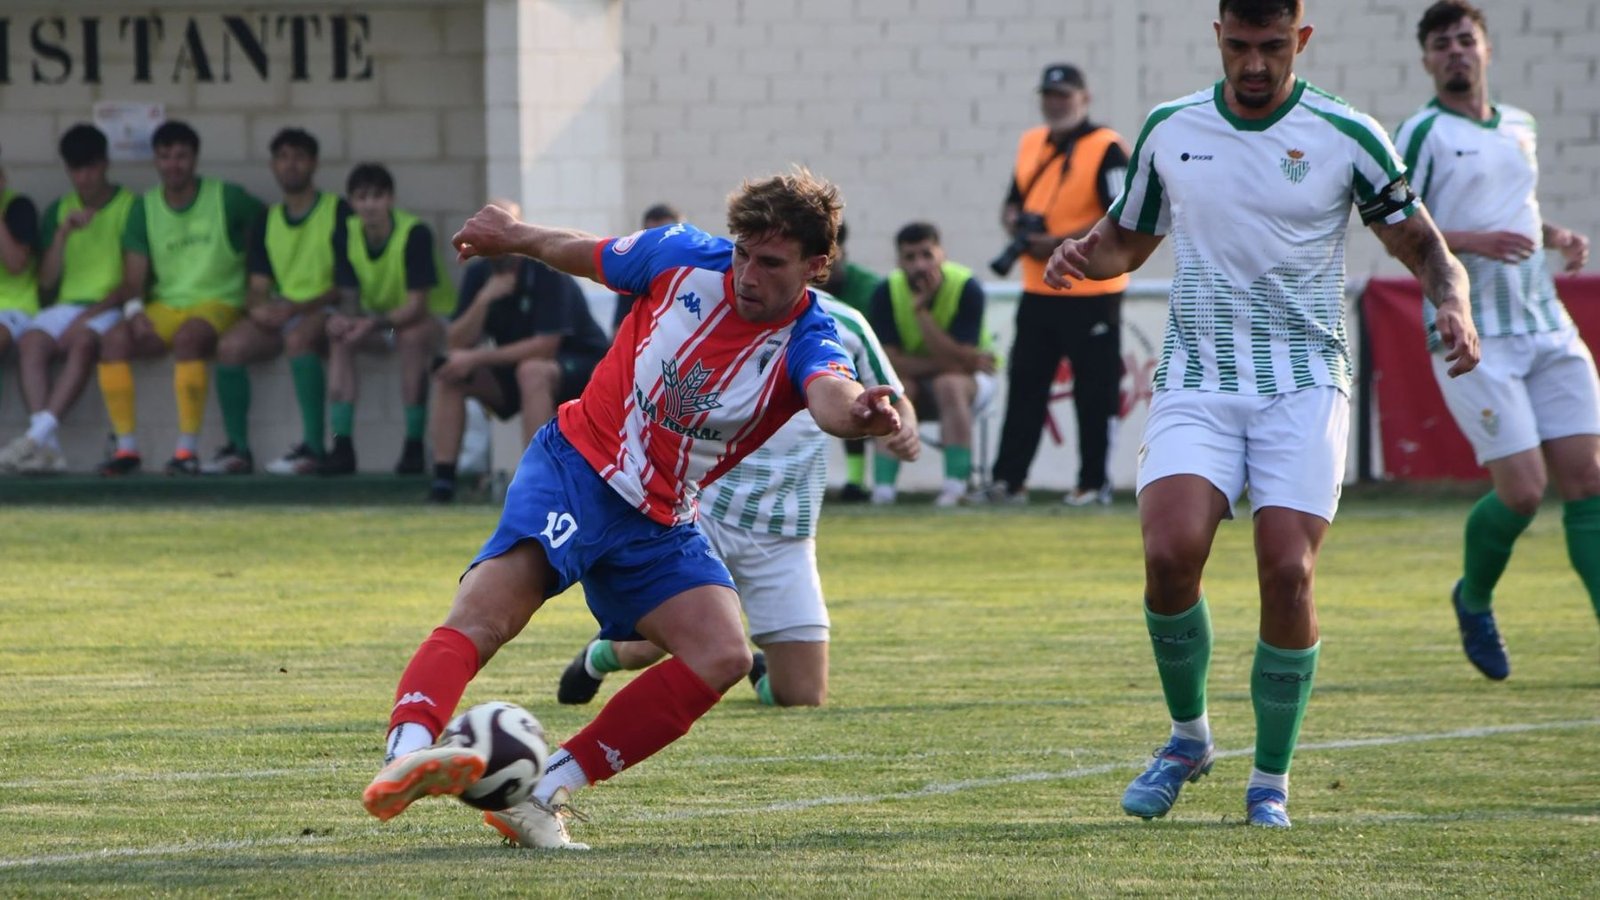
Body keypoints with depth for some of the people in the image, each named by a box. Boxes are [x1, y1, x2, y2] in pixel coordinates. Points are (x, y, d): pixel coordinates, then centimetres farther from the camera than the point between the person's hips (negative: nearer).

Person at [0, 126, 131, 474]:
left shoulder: (130, 207, 3)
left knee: (84, 342, -37)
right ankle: (46, 447, -40)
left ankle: (38, 436, -45)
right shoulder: (58, 210, 16)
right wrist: (64, 233, -3)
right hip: (66, 305, 4)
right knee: (31, 342, -30)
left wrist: (91, 314, -14)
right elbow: (46, 281, 11)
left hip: (108, 309, -3)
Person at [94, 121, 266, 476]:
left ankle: (188, 449, -35)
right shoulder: (144, 207, 8)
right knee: (114, 339, -25)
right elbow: (133, 279, 6)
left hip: (218, 305, -4)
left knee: (187, 337, -38)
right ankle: (126, 447, -22)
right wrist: (135, 309, -16)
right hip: (165, 308, 4)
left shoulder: (227, 198, -1)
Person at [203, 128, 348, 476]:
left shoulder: (338, 211, -1)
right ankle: (238, 450, -14)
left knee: (298, 338, -38)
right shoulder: (268, 221, 17)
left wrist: (296, 308, -19)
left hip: (325, 312, -5)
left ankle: (313, 448, -37)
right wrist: (257, 307, -11)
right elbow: (258, 285, 14)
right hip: (281, 314, 5)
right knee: (230, 346, -22)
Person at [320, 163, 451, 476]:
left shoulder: (415, 234, -25)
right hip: (381, 324, 5)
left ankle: (414, 447, -29)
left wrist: (374, 324, -43)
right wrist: (346, 316, -31)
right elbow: (349, 296, -6)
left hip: (434, 319, -5)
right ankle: (342, 446, -26)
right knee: (338, 334, -24)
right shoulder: (346, 234, -9)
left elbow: (417, 305, -28)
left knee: (412, 336, -38)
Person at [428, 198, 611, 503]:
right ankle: (443, 477, -14)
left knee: (532, 370, -37)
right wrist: (485, 298, -24)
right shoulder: (478, 274, -2)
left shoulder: (547, 269, -20)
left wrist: (476, 358, -26)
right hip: (515, 371, 7)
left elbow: (545, 346, -27)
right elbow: (456, 345, -9)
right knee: (448, 373, -11)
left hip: (583, 366, -7)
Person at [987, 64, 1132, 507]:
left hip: (1092, 292, -7)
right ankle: (1008, 479, 9)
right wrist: (1017, 226, -1)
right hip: (1038, 291, 7)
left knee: (1095, 394, 0)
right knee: (1024, 387, 6)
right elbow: (1013, 202, 23)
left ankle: (1094, 482, 6)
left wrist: (1060, 242, -21)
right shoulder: (1031, 145, 13)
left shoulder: (1107, 149, -10)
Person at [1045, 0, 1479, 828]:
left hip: (1303, 386, -2)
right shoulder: (1170, 130, 8)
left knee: (1288, 572, -12)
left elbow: (1422, 244, 5)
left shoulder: (1345, 137, 0)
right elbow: (1128, 237, 22)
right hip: (1195, 382, 2)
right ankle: (1188, 735, 5)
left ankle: (1271, 780, 5)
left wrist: (1453, 305, -16)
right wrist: (1082, 253, -1)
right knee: (1170, 551, -20)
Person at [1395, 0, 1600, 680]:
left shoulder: (1520, 128, 17)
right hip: (1474, 337, -6)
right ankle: (1474, 600, 17)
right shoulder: (1424, 133, -4)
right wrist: (1473, 242, -22)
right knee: (1522, 489, -11)